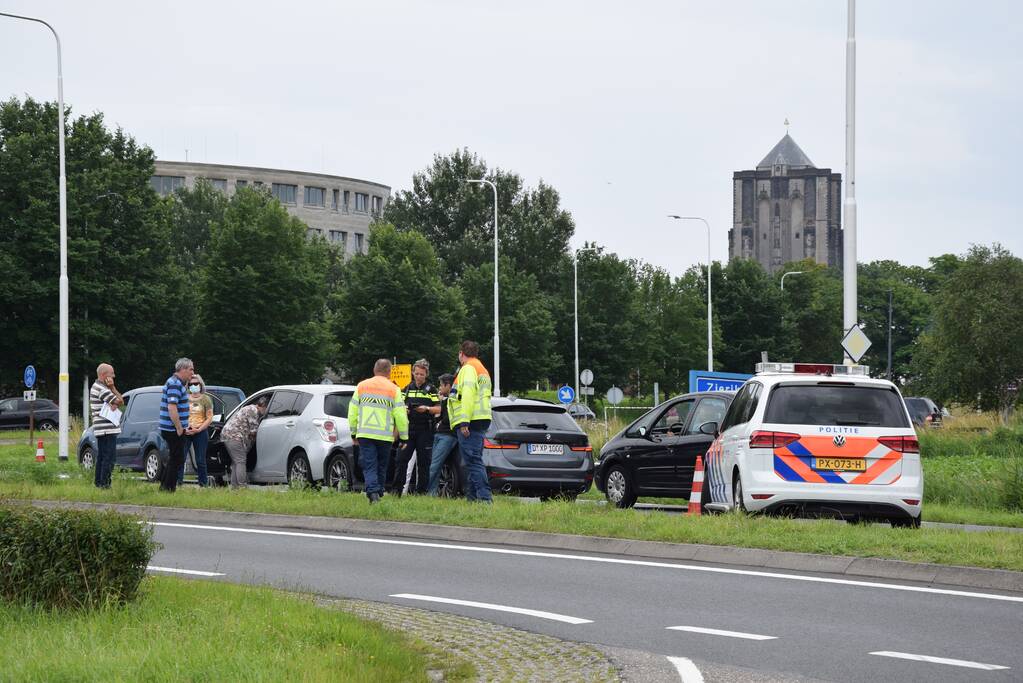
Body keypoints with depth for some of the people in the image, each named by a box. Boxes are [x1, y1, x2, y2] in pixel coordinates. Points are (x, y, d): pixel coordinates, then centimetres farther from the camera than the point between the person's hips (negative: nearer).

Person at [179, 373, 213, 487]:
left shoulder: (205, 399, 3)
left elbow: (209, 418, -1)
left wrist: (198, 429, -13)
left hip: (200, 432, -2)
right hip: (185, 432, 2)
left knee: (200, 461, 2)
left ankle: (203, 484, 10)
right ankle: (178, 482, -6)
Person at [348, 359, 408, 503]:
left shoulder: (362, 386, 8)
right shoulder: (393, 389, 1)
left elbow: (352, 412, 10)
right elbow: (401, 416, -2)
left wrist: (353, 432, 20)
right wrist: (403, 437, 6)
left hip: (364, 435, 1)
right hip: (385, 436, -1)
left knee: (369, 466, -4)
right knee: (381, 468, 13)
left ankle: (373, 492, -24)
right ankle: (379, 493, 16)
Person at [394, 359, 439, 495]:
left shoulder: (431, 390, 4)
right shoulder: (408, 389, 14)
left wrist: (427, 409, -18)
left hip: (425, 431, -3)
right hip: (409, 429, 3)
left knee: (423, 462, 0)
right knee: (402, 459, -4)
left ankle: (421, 491, 5)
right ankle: (398, 489, -1)